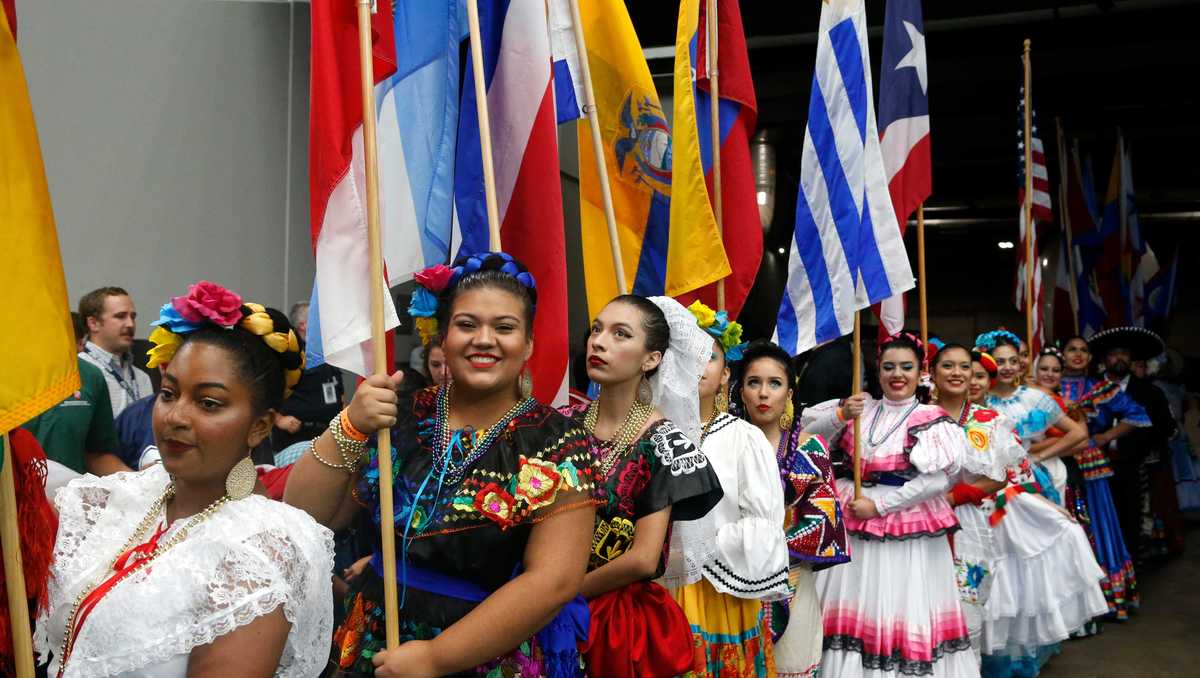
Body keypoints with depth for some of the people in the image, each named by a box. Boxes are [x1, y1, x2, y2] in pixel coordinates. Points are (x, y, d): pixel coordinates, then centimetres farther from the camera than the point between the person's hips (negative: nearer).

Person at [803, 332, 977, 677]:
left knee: (903, 613, 0)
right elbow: (805, 430, 1)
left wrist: (879, 505, -15)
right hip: (848, 525, 4)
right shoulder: (859, 407, 7)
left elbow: (937, 479, -14)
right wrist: (841, 415, -16)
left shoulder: (930, 420, -4)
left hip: (905, 531, -4)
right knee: (851, 610, 9)